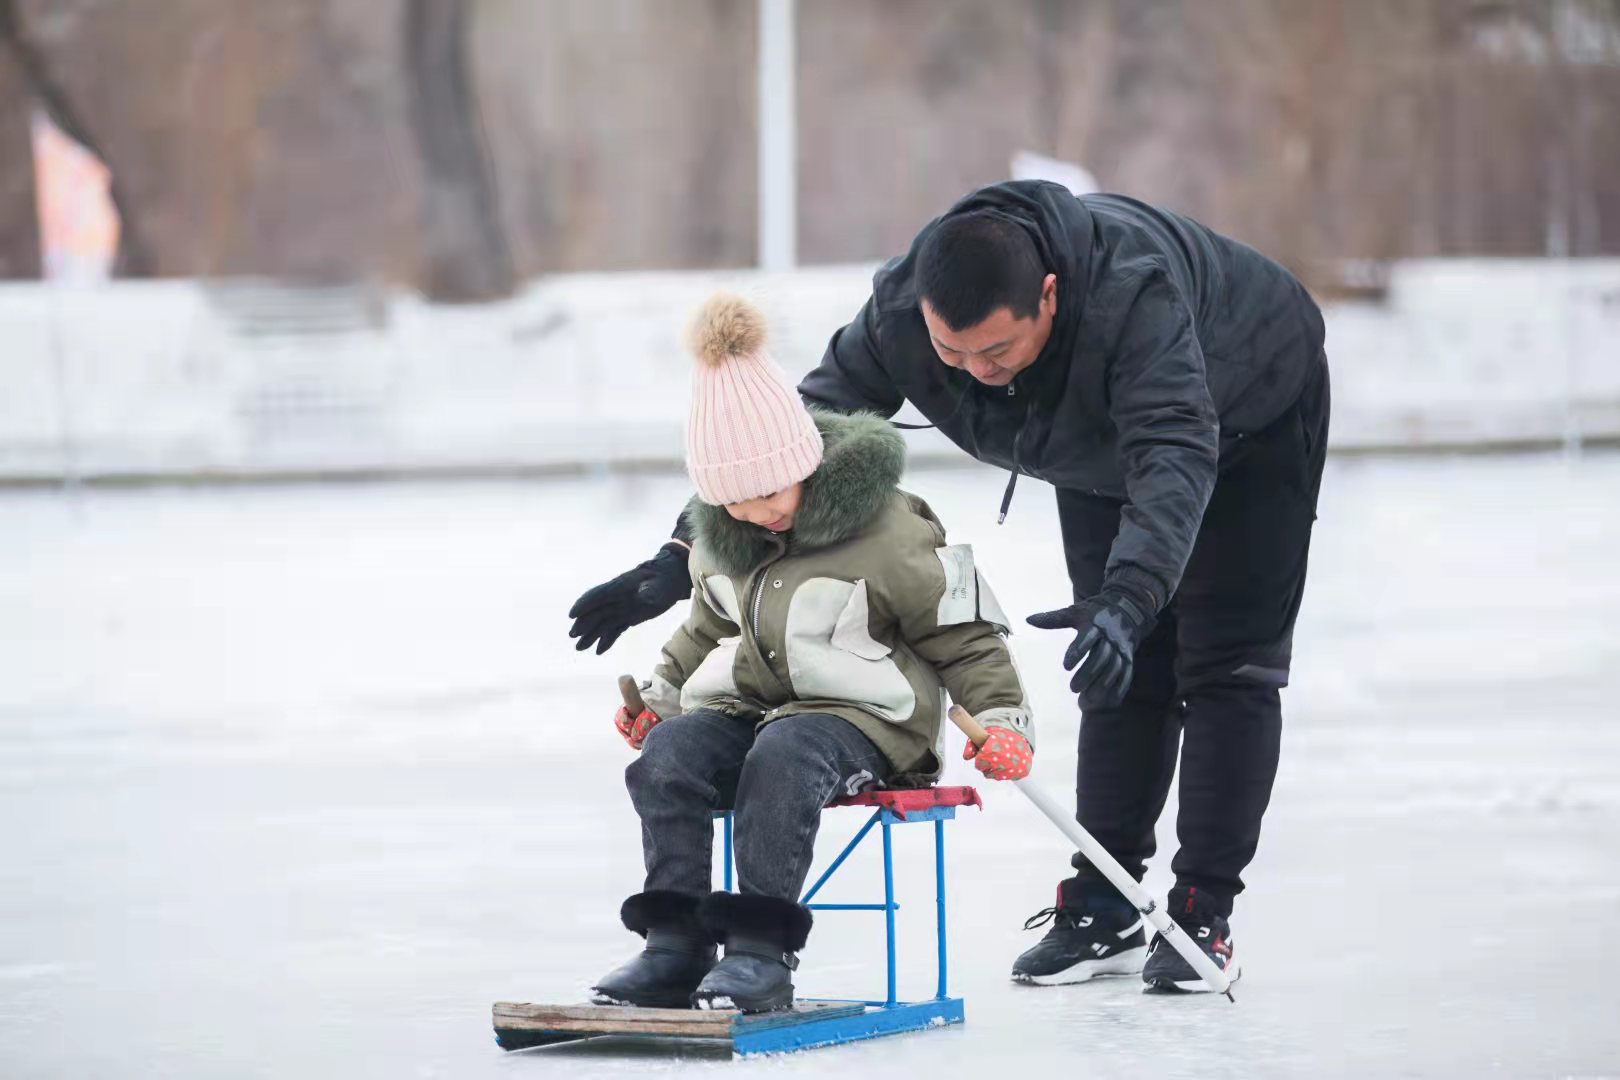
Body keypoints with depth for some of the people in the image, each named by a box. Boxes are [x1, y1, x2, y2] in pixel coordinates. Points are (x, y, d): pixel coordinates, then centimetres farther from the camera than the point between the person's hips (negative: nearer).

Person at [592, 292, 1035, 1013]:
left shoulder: (887, 529, -9)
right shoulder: (720, 543, 10)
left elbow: (964, 635, -3)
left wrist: (1000, 718, -12)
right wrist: (660, 695, 20)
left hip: (858, 718, -6)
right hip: (744, 706, 6)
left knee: (783, 754, -38)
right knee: (668, 750, -26)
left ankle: (761, 951, -39)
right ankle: (675, 943, -26)